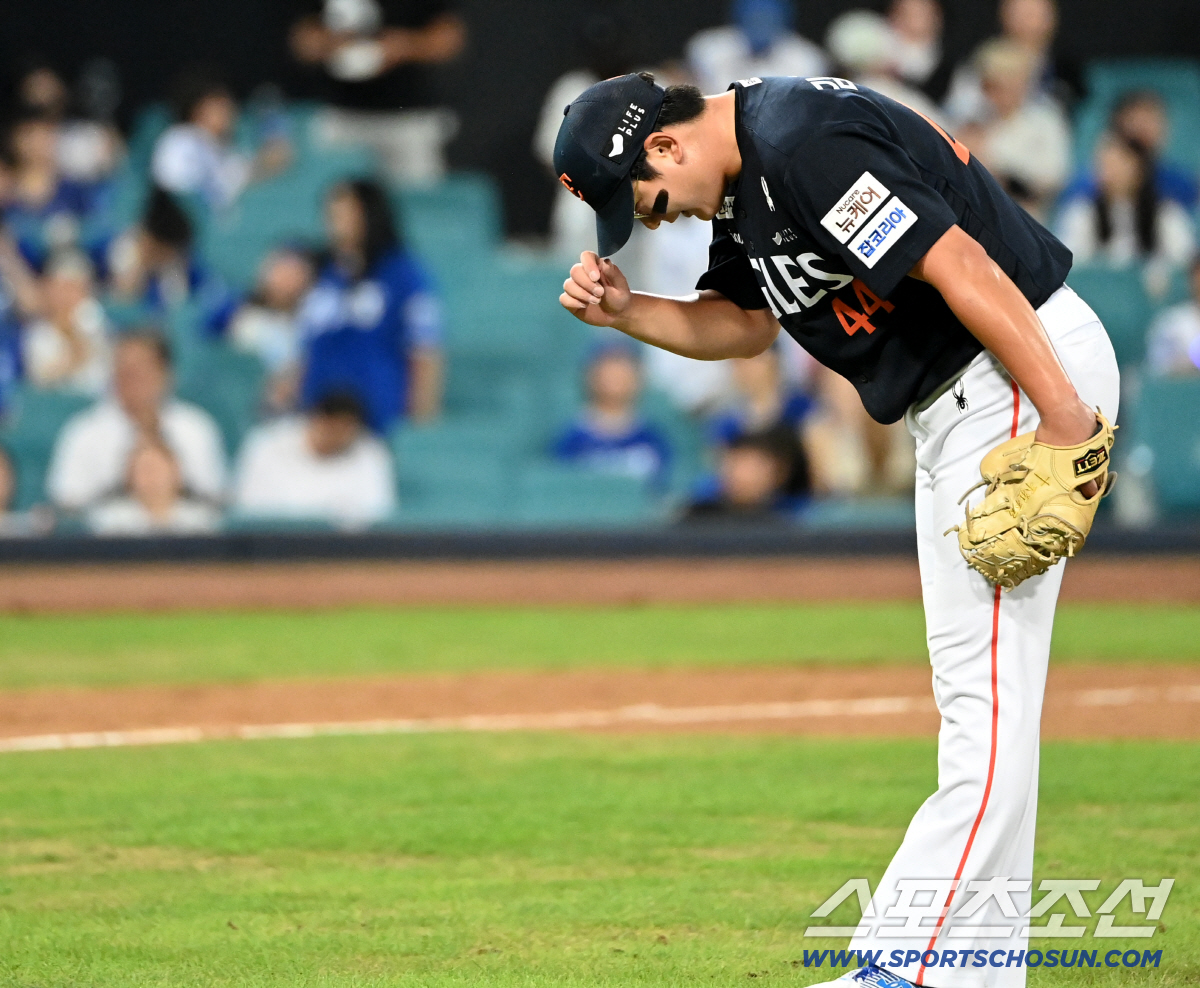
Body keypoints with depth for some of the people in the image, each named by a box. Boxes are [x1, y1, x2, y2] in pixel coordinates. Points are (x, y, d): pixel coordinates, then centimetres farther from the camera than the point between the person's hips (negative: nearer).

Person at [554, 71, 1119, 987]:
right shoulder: (745, 173, 12)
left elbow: (960, 263, -25)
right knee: (974, 692, 12)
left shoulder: (804, 146, -20)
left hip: (1034, 366, -11)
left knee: (989, 687, -12)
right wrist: (625, 312, 9)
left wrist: (1063, 412, -26)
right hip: (956, 400, 11)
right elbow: (746, 323, 25)